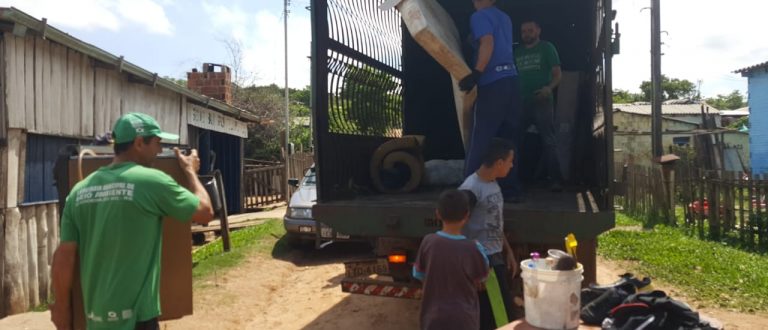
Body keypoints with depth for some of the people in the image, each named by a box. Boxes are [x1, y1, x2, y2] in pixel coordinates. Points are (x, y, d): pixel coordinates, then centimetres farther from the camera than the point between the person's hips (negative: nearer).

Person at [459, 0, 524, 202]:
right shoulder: (504, 18, 22)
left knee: (481, 139, -3)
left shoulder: (479, 16, -2)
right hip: (511, 80, 7)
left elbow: (487, 43, -18)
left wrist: (476, 74, -22)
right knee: (508, 139, 10)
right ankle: (511, 189, 12)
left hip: (493, 83, -7)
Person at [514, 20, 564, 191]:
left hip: (542, 100, -4)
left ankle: (556, 179, -6)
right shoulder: (517, 52, 18)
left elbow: (557, 73, 0)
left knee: (548, 141, -7)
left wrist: (549, 88, -20)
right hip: (522, 101, 4)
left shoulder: (547, 47, 6)